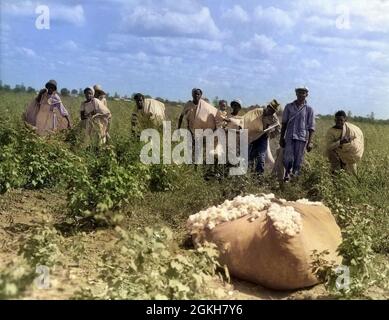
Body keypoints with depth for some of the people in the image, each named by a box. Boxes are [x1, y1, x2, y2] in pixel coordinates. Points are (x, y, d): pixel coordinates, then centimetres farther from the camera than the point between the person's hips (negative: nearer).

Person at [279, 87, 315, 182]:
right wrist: (281, 138, 9)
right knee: (287, 159, -7)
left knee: (298, 160, 1)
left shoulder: (309, 109, 4)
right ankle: (287, 173, 18)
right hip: (289, 137, 1)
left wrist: (310, 142, -4)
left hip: (302, 138, -1)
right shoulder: (289, 107, 9)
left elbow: (311, 128, 3)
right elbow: (284, 123, 12)